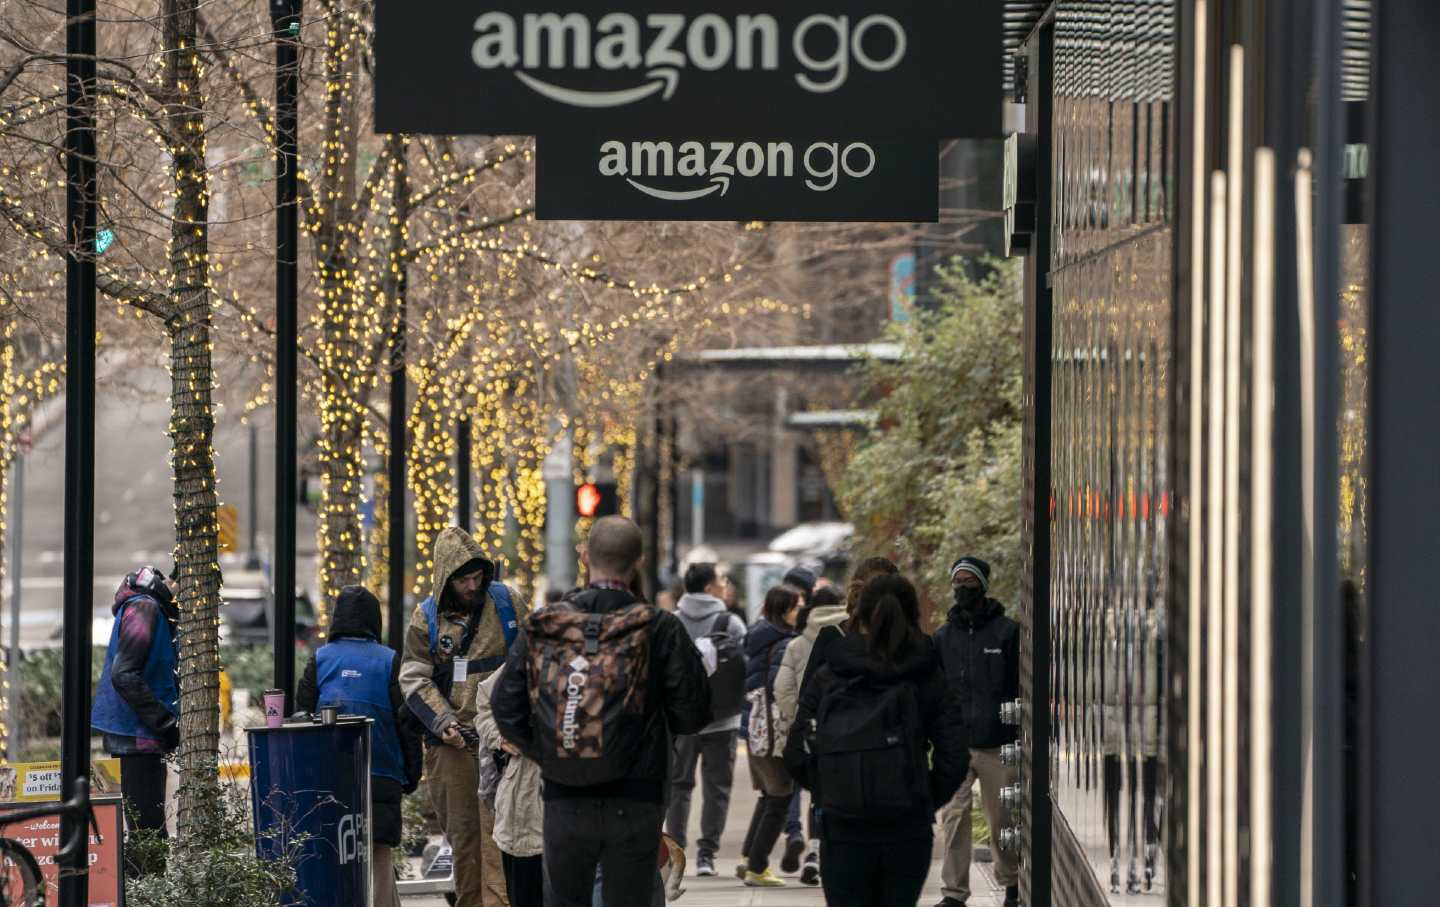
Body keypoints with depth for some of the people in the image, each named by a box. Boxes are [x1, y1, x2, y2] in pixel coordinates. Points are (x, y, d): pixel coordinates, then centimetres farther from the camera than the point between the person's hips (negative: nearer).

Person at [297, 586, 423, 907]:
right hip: (381, 776, -1)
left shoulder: (319, 660, 4)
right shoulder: (388, 661, -1)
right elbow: (407, 723, 0)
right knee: (379, 857, 1)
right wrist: (411, 775, 9)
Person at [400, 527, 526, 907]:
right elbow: (414, 679, 1)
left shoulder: (507, 603, 4)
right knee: (461, 833, 6)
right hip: (450, 743, 1)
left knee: (495, 828, -12)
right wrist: (443, 722, -13)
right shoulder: (426, 617, 4)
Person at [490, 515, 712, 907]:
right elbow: (692, 715, -7)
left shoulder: (540, 628, -1)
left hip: (563, 801, 2)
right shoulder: (661, 629, -8)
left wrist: (546, 755, 11)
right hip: (634, 802, -2)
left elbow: (505, 708, -1)